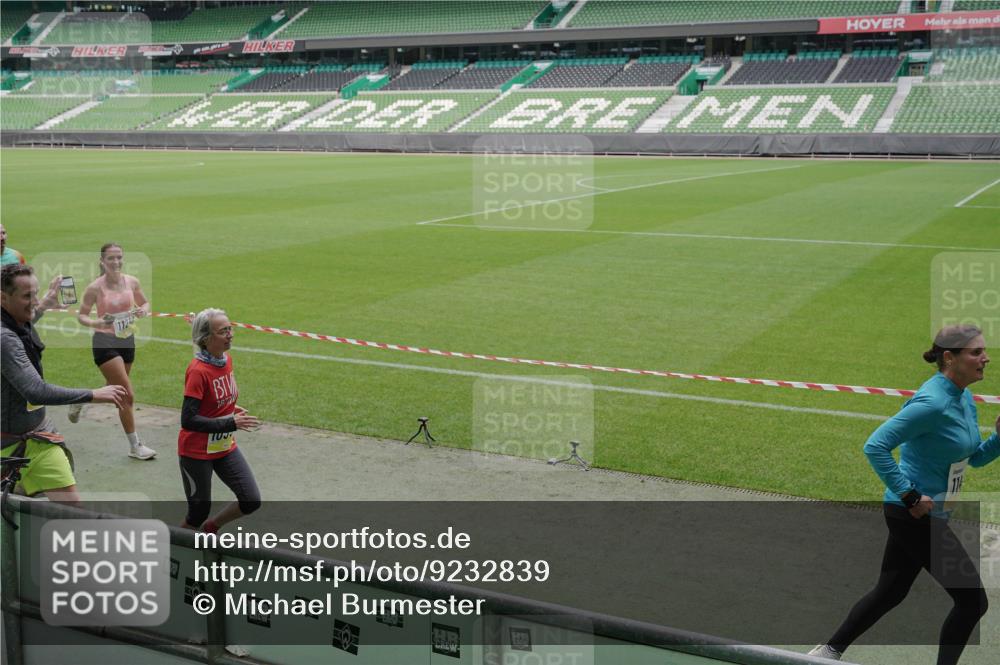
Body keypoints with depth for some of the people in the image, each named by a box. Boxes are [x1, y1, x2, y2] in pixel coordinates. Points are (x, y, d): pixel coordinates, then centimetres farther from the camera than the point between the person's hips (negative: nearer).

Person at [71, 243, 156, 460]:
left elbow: (144, 303, 14)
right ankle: (135, 446, 1)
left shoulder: (131, 282, 0)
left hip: (127, 340, 6)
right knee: (127, 395, -10)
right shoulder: (96, 287, -12)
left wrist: (143, 310, -9)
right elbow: (81, 315, -5)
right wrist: (95, 323, -25)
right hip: (105, 342, -6)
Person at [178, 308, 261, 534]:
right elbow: (188, 420, -27)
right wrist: (230, 424, -31)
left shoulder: (227, 359, 0)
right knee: (199, 512, 4)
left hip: (225, 447, 7)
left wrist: (232, 411, 0)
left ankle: (211, 528, 27)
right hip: (196, 453, -7)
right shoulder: (198, 371, -23)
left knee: (251, 501, 1)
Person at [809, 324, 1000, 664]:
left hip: (921, 517, 10)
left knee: (889, 593, 20)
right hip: (916, 517, -10)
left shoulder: (964, 400, 7)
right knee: (972, 600, 0)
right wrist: (909, 495, -25)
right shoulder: (932, 402, -23)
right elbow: (875, 446, -28)